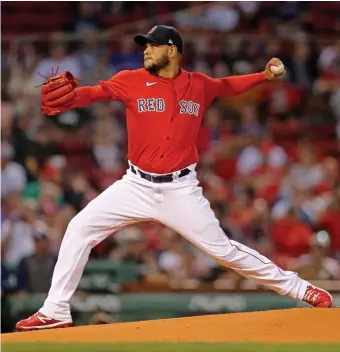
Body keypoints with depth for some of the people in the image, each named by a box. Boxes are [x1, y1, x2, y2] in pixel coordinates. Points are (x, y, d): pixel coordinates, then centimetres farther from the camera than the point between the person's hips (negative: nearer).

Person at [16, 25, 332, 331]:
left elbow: (228, 86, 20)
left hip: (180, 190, -1)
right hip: (137, 186, 1)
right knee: (80, 228, -8)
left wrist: (266, 75, 6)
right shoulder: (131, 81, -4)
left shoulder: (199, 86, 2)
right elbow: (96, 92, -17)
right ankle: (55, 311, -2)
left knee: (222, 249, -3)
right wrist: (65, 98, -37)